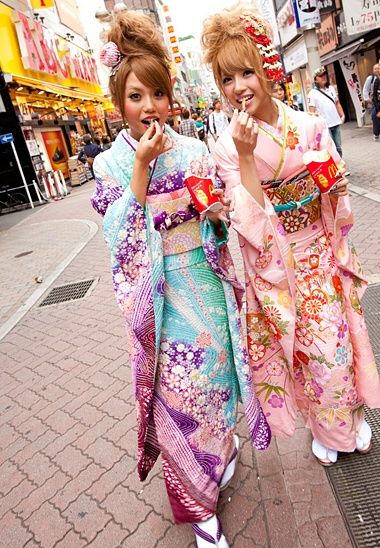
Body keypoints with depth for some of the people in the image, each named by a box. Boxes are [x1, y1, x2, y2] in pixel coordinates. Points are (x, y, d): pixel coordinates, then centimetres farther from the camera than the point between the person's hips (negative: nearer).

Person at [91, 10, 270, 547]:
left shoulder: (194, 150, 2)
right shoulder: (111, 163, -3)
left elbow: (220, 216, 10)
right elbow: (119, 234, -14)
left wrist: (218, 210, -14)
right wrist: (141, 166, -19)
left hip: (207, 285, 3)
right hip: (161, 296, -2)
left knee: (217, 365, 16)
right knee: (176, 389, 5)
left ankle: (224, 444, 48)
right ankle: (198, 502, 26)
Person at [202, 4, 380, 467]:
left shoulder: (311, 126, -4)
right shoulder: (227, 148, -10)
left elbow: (340, 201, 6)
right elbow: (249, 224, -19)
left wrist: (333, 180, -16)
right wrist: (245, 156, -25)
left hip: (320, 258, 2)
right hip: (274, 268, -2)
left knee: (336, 345, 12)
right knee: (307, 353, 11)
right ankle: (326, 430, 40)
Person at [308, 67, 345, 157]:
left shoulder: (331, 88, 12)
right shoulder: (313, 93, -7)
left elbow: (337, 103, 18)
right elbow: (312, 111, -12)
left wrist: (342, 115, 9)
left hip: (336, 123, 6)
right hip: (324, 126, -6)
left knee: (338, 147, 11)